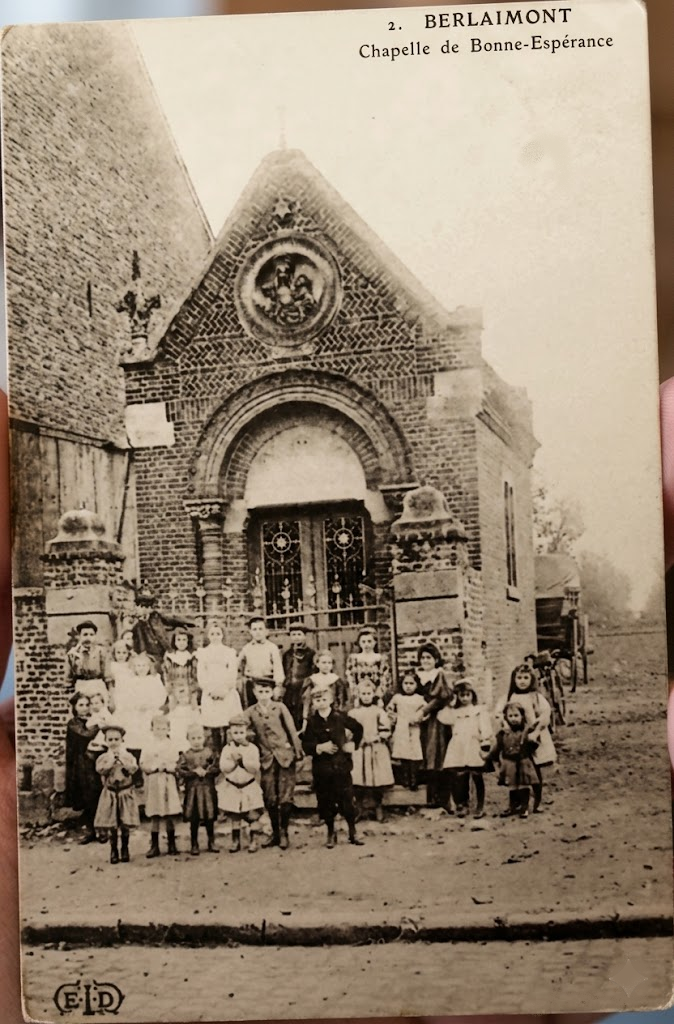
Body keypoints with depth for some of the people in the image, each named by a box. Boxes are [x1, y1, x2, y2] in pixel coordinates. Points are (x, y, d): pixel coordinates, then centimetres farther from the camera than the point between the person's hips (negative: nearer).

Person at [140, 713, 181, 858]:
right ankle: (154, 846, 10)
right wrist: (155, 767, -15)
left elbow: (176, 765, 2)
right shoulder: (148, 746, 3)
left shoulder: (171, 745, 5)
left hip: (169, 782, 1)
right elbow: (143, 765, -1)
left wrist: (166, 766, -15)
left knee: (170, 815, 4)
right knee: (155, 816, 2)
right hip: (154, 782, -1)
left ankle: (172, 844, 15)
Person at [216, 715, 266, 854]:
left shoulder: (252, 748, -4)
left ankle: (253, 840, 10)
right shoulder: (226, 749, -1)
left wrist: (243, 759, -22)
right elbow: (223, 767, -10)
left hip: (250, 787, -1)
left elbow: (255, 768, -13)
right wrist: (234, 760, -22)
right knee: (233, 816, 8)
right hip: (231, 787, 1)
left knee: (253, 815, -2)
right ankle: (235, 841, 21)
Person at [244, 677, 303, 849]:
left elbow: (292, 730, 0)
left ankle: (284, 833, 12)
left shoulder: (280, 707, -2)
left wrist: (298, 752, -1)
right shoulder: (250, 713, 2)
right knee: (270, 799, 4)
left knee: (285, 798, -4)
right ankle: (275, 833, 19)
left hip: (285, 756, -2)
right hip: (267, 759, 2)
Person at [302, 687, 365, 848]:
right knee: (326, 802, 7)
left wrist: (353, 743, 1)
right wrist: (320, 747, -20)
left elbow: (358, 728, 12)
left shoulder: (340, 717, -2)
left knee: (347, 800, 2)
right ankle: (331, 834, 24)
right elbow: (306, 745, -4)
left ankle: (352, 833, 18)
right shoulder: (312, 722, -2)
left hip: (341, 764, 0)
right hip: (321, 767, 1)